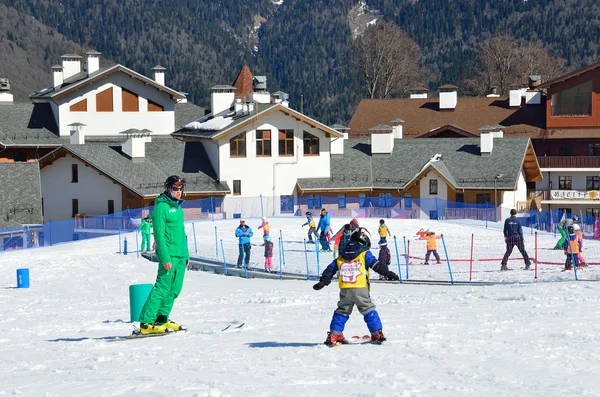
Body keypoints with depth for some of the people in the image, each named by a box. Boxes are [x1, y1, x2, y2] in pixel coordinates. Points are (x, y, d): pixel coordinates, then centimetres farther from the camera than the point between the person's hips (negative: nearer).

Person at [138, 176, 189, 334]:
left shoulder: (178, 207, 17)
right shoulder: (161, 207, -10)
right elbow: (159, 234, -15)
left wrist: (186, 255, 20)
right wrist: (165, 258, -19)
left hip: (180, 256, 9)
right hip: (169, 255, -9)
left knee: (175, 289, 9)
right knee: (162, 288, -10)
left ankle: (161, 319, 17)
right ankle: (146, 323, -9)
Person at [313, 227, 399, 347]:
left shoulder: (341, 257, 17)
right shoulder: (365, 254, 3)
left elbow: (330, 269, 18)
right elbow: (376, 265, -8)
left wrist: (323, 282, 24)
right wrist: (388, 273, -10)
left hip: (345, 291, 3)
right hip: (361, 289, -3)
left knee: (342, 311, 15)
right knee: (369, 310, 6)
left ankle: (334, 335, 10)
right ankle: (377, 334, 4)